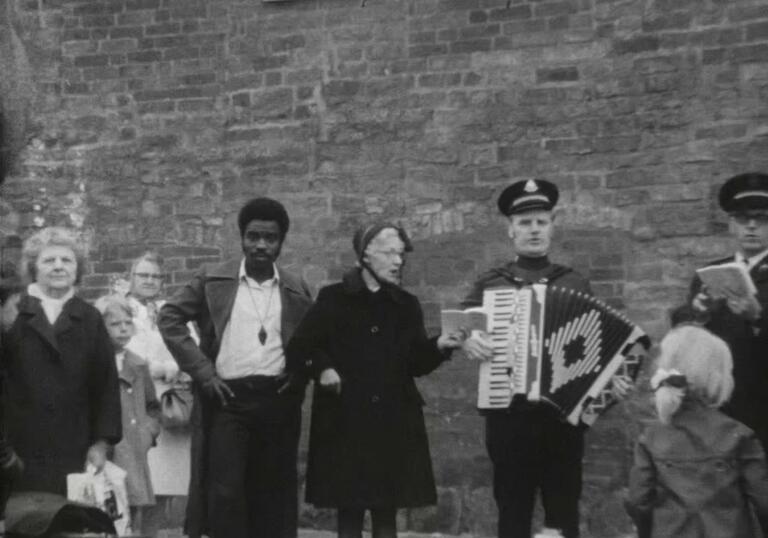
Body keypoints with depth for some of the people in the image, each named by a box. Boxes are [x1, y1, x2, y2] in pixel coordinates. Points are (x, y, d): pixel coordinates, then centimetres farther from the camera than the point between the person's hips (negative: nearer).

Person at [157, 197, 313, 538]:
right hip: (228, 399, -2)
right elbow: (169, 318, 2)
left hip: (278, 400, 2)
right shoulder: (213, 282, 2)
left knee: (273, 496, 8)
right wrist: (203, 371, -5)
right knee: (225, 494, -5)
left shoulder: (297, 292, 9)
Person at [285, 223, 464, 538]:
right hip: (345, 422, -2)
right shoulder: (333, 299, 0)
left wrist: (439, 347, -10)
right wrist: (322, 367, -17)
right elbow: (300, 348, 1)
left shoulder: (407, 305, 9)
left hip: (394, 423, 3)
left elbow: (416, 364, 7)